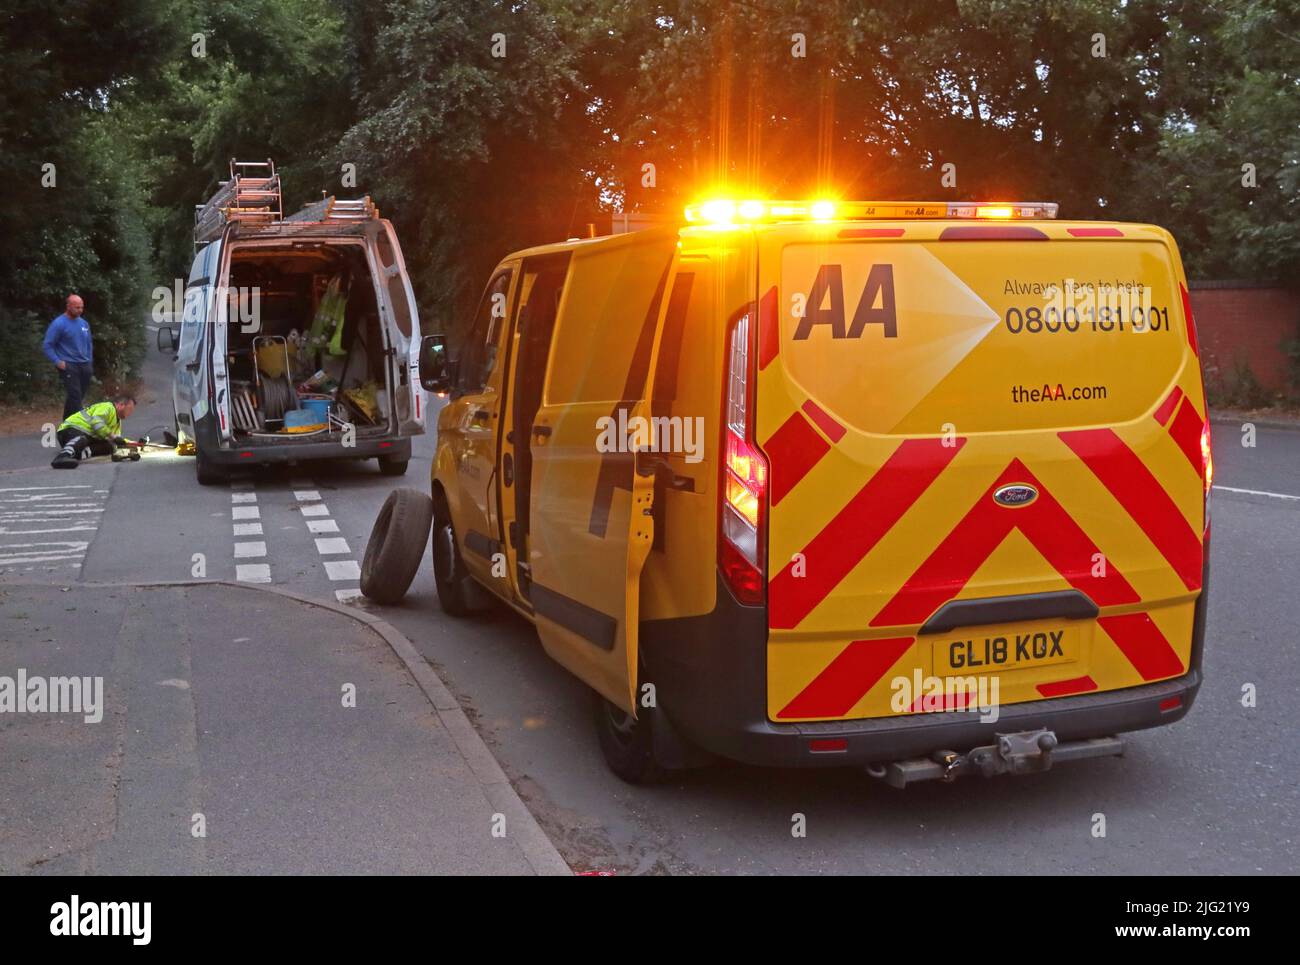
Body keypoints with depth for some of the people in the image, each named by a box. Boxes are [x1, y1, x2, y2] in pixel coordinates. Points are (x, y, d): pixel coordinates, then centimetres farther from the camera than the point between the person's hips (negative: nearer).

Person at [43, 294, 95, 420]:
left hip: (85, 366, 6)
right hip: (69, 366, -6)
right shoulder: (58, 324, -8)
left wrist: (90, 362, 15)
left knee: (79, 396, 10)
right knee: (74, 396, -13)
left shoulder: (84, 323, 11)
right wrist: (58, 362, -14)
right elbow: (47, 346, -7)